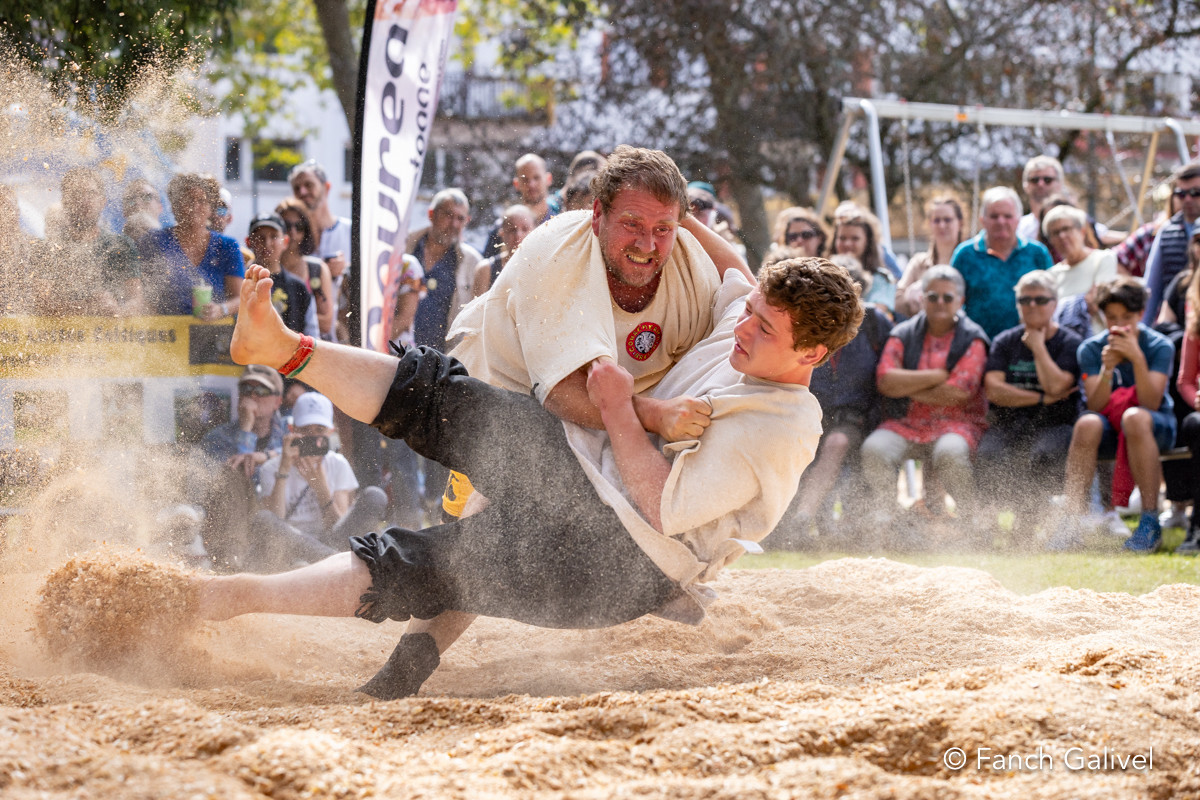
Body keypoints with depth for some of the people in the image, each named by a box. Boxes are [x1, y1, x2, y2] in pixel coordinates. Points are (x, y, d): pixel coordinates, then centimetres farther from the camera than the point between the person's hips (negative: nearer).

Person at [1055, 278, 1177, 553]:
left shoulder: (1160, 346, -8)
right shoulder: (1091, 348, -3)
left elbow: (1151, 403, -20)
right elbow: (1096, 405, -12)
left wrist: (1137, 358, -32)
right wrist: (1107, 369, -29)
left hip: (1157, 426, -2)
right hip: (1109, 425, 2)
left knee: (1134, 417, -38)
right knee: (1087, 424, -34)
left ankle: (1151, 521, -36)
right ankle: (1073, 518, -33)